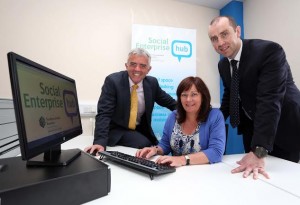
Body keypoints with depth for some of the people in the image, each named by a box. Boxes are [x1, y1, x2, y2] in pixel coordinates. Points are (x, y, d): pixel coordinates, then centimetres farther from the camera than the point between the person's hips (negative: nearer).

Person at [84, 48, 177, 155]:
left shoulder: (152, 82, -3)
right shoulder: (113, 81, -16)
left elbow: (169, 102, 13)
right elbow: (104, 113, -21)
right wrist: (100, 142, -33)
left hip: (142, 130, 5)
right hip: (118, 131, -4)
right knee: (144, 144, -26)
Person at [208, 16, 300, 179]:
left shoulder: (269, 51, -25)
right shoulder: (223, 65, -3)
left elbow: (269, 101, -34)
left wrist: (258, 152, -39)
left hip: (284, 128, -6)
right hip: (251, 127, 6)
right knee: (251, 176, 15)